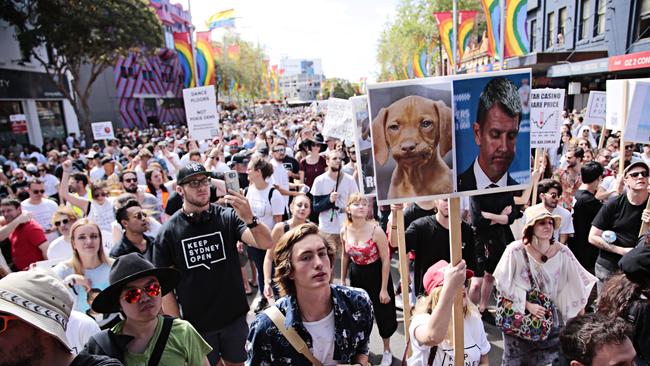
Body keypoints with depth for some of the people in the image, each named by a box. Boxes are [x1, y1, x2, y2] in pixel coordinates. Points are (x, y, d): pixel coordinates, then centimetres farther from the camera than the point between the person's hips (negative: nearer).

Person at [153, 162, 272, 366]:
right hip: (195, 324, 0)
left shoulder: (227, 217, -8)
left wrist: (249, 218, -38)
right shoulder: (167, 232, -8)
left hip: (235, 317, 1)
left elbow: (265, 243, -20)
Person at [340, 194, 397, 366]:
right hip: (357, 276, 4)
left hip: (377, 275, -4)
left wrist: (384, 289, -15)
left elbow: (386, 260, -16)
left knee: (382, 314, 10)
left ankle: (387, 350, 35)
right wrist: (342, 280, 11)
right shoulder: (344, 231, -9)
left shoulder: (376, 230, -22)